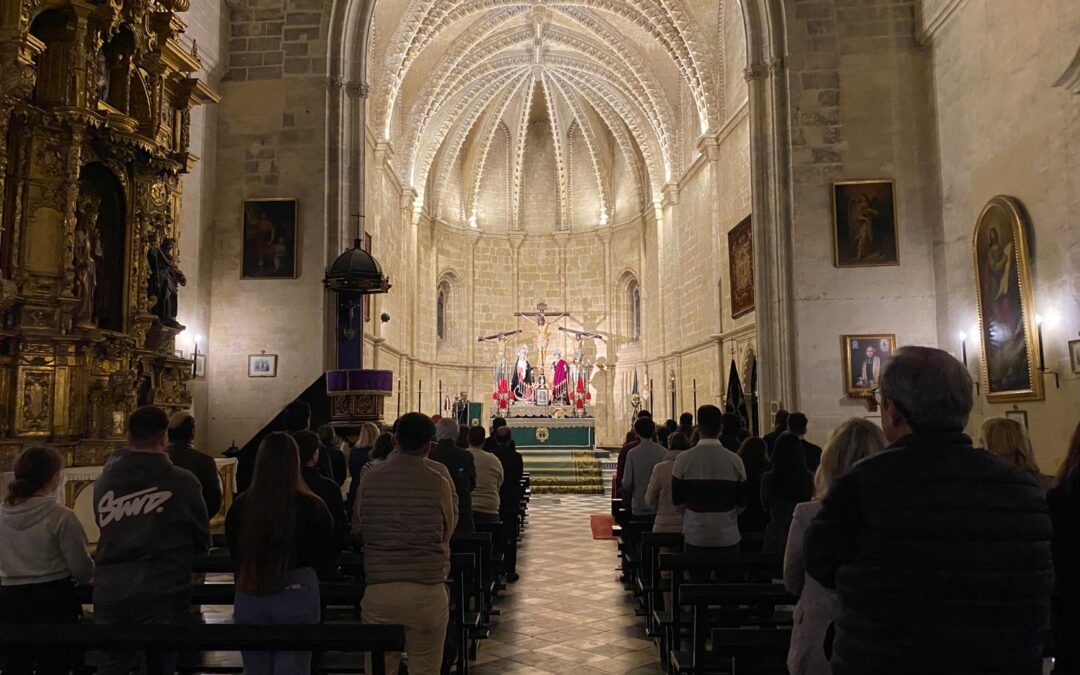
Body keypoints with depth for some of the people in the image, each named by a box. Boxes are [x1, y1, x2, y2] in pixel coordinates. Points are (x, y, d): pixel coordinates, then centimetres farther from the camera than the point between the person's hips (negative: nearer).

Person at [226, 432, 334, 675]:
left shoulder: (240, 506, -7)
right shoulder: (312, 506, -13)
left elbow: (234, 556, 9)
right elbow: (325, 558, -1)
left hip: (249, 597, 2)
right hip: (297, 597, -2)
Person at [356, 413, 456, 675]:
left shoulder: (369, 479, -2)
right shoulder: (438, 483, -8)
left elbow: (358, 529, 12)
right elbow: (447, 533, 6)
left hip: (378, 591, 2)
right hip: (427, 591, -1)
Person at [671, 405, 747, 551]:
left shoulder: (683, 458, -9)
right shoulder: (735, 460, -5)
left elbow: (676, 500, -4)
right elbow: (742, 503, 1)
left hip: (695, 535, -1)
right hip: (728, 536, 1)